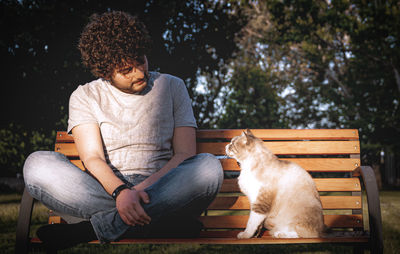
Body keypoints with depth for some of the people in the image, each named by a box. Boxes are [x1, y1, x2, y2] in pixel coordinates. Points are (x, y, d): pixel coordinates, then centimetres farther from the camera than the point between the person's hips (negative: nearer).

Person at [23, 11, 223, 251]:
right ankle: (169, 222, -32)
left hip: (159, 190, 0)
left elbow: (185, 154, 2)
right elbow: (92, 159, -4)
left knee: (209, 166, -31)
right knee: (38, 164, -26)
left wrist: (145, 187, -15)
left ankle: (91, 228, -29)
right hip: (106, 191, 0)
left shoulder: (172, 87, 11)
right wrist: (120, 192, -25)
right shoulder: (85, 96, 10)